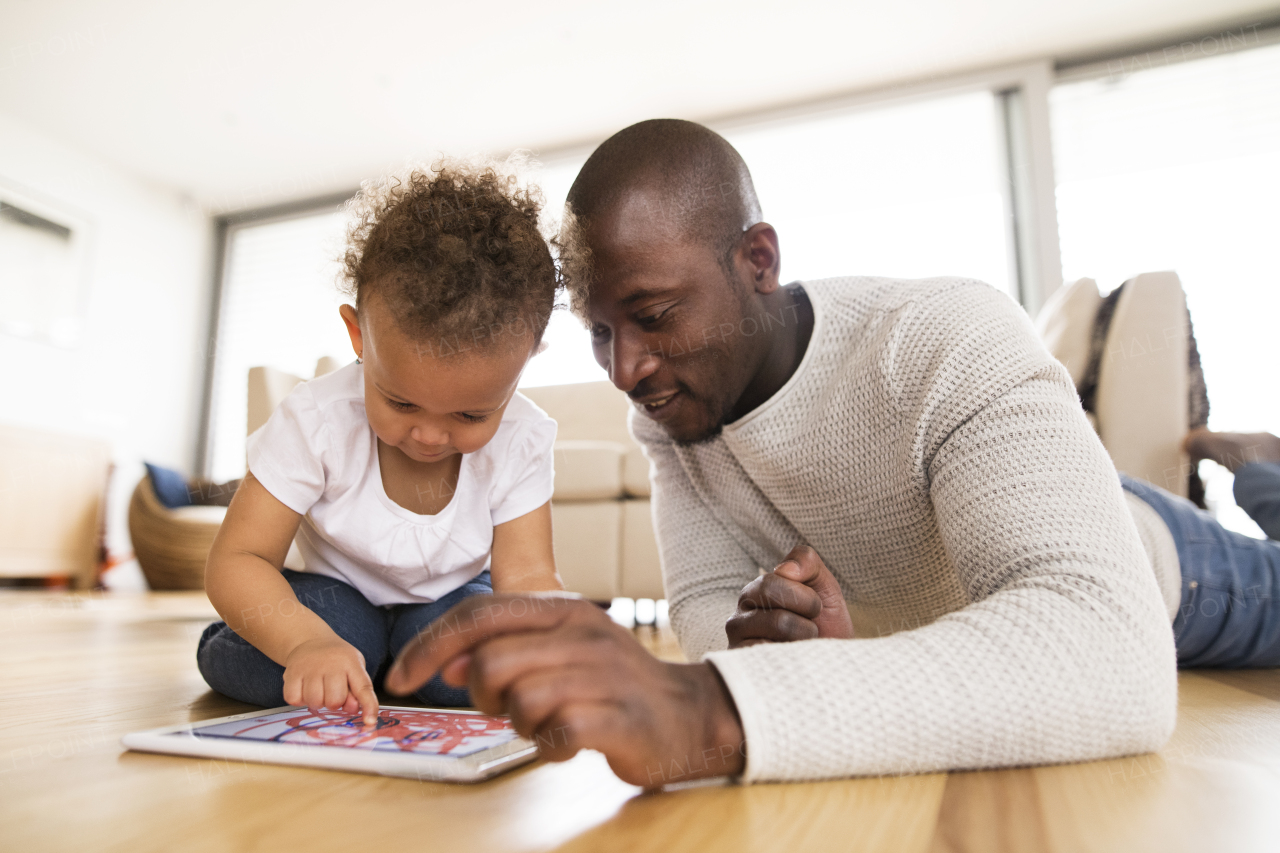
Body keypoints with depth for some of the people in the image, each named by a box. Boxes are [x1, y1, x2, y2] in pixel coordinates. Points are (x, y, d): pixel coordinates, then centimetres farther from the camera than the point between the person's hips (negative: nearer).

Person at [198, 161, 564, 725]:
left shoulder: (521, 441, -24)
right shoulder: (316, 422, -28)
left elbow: (526, 578, -23)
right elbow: (236, 560, -27)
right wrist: (307, 641, -48)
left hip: (450, 602, 2)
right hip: (338, 599, -1)